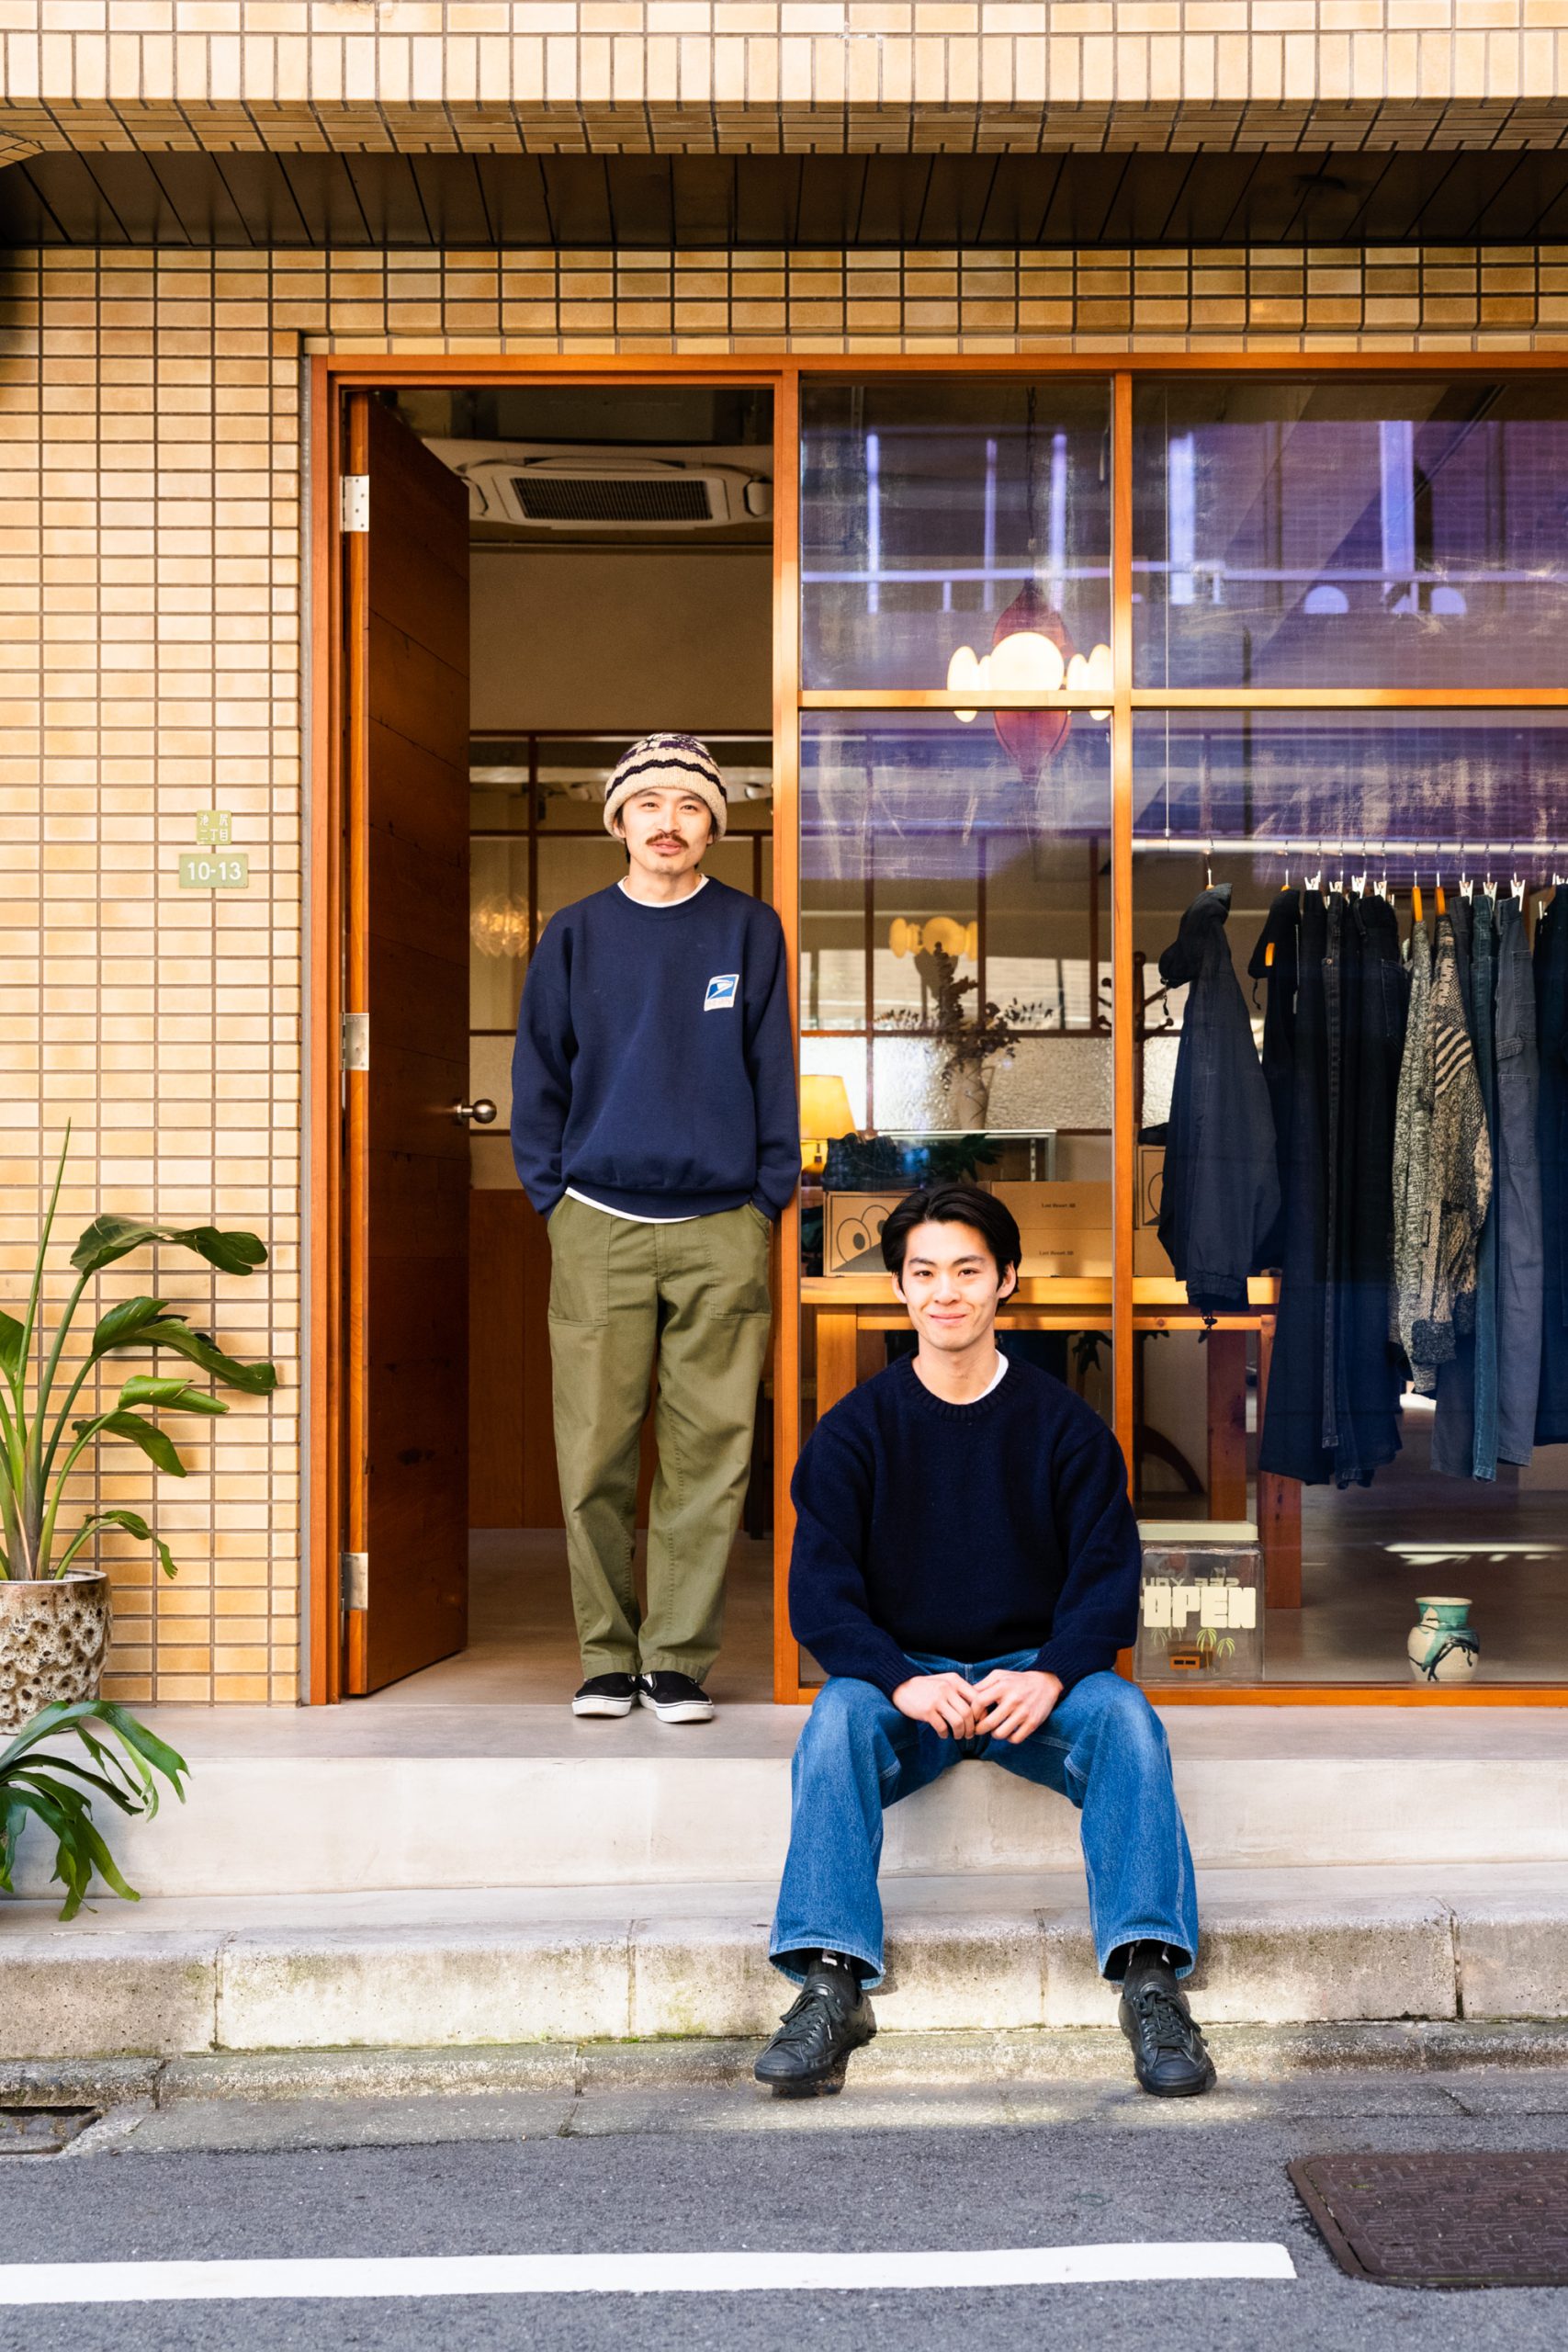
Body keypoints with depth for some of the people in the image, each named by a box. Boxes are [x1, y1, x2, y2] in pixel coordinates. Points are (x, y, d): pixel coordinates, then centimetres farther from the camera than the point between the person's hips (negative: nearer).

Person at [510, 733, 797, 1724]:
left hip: (722, 1230, 0)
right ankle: (608, 1653, 13)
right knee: (595, 1455, 1)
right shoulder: (575, 935, 8)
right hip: (599, 1227, 1)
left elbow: (774, 1074, 6)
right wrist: (551, 1195, 2)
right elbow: (538, 1077, 10)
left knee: (708, 1454, 1)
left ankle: (679, 1657, 10)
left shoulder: (750, 930, 6)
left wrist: (770, 1199, 0)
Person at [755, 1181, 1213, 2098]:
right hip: (901, 1674, 0)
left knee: (1125, 1716, -30)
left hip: (1034, 1674, 0)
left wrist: (1051, 1675, -23)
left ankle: (1151, 1973, -31)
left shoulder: (1066, 1426, 4)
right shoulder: (854, 1431, 3)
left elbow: (1107, 1576, -2)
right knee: (837, 1717, -32)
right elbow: (822, 1592, -5)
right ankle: (831, 1980, -34)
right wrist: (902, 1681, -25)